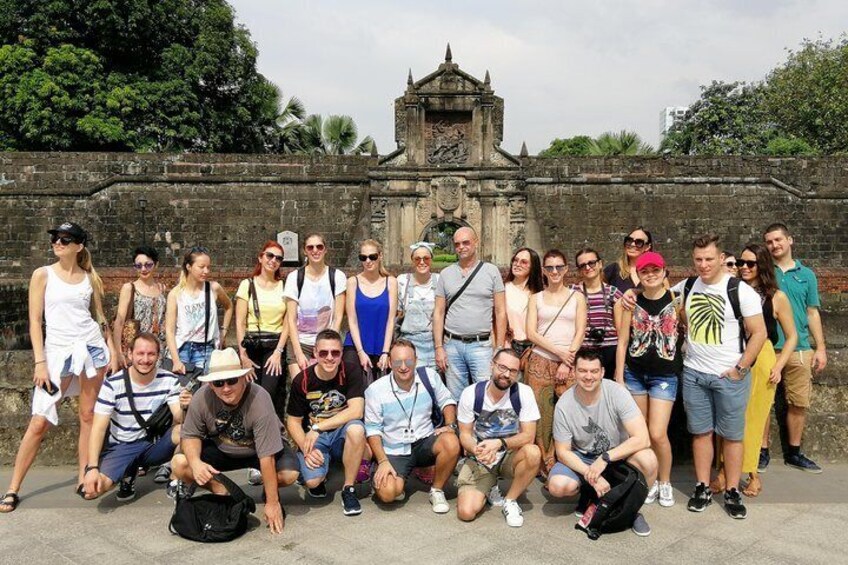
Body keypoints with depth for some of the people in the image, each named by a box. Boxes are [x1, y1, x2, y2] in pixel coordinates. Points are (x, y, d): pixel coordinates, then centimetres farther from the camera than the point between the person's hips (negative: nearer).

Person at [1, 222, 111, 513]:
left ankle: (84, 478, 14)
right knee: (39, 422, -6)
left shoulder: (90, 277, 7)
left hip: (92, 347, 2)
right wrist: (40, 362, -9)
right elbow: (35, 320, -2)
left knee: (88, 416, 5)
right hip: (58, 350, -2)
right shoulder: (43, 274, 1)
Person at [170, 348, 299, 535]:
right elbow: (190, 435, -9)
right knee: (179, 464, -20)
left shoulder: (259, 400, -34)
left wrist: (272, 503, -29)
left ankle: (268, 489, 7)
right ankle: (222, 492, 4)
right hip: (221, 449, 3)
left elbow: (266, 457, -32)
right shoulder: (202, 398, -24)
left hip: (258, 450, -3)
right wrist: (196, 462, -32)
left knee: (289, 474, -30)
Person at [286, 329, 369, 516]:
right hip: (313, 437, 0)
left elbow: (356, 411, -21)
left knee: (356, 428, -35)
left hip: (342, 435, 0)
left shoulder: (351, 372, -11)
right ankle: (320, 478, 15)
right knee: (313, 481, -27)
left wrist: (317, 428, -23)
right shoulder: (302, 380, -9)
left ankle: (348, 489, -14)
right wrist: (306, 449, -18)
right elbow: (293, 421, -1)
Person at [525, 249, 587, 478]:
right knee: (542, 415, -4)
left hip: (570, 364, -1)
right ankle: (546, 466, 5)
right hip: (540, 362, 1)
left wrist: (567, 363, -7)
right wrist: (559, 352, -9)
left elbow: (580, 333, 3)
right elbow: (531, 333, 2)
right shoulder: (536, 298, 12)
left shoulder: (577, 297, 11)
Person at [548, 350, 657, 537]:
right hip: (581, 458, 1)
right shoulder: (564, 405, -18)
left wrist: (605, 458, -31)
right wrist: (592, 476, -24)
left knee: (647, 459, -33)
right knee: (557, 486, -27)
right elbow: (563, 451, -10)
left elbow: (642, 439, -26)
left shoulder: (617, 393, -21)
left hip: (618, 455, -1)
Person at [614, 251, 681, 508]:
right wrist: (619, 377, 1)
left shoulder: (675, 300, -4)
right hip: (634, 374, 3)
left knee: (657, 434, -7)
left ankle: (665, 482, 17)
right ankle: (649, 480, 26)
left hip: (665, 376, -2)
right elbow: (623, 341, 3)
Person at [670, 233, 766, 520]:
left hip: (730, 376, -3)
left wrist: (740, 369, -12)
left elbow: (759, 333, -9)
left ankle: (732, 493, 16)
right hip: (694, 374, 4)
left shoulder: (741, 291, -9)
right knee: (701, 432, 9)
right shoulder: (687, 286, 4)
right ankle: (703, 488, 20)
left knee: (732, 435, 5)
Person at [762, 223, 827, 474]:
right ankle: (763, 452, 12)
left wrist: (821, 348, 6)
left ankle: (794, 453, 21)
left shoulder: (806, 274, 11)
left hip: (800, 349, 2)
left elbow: (813, 313, 12)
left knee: (799, 403, 6)